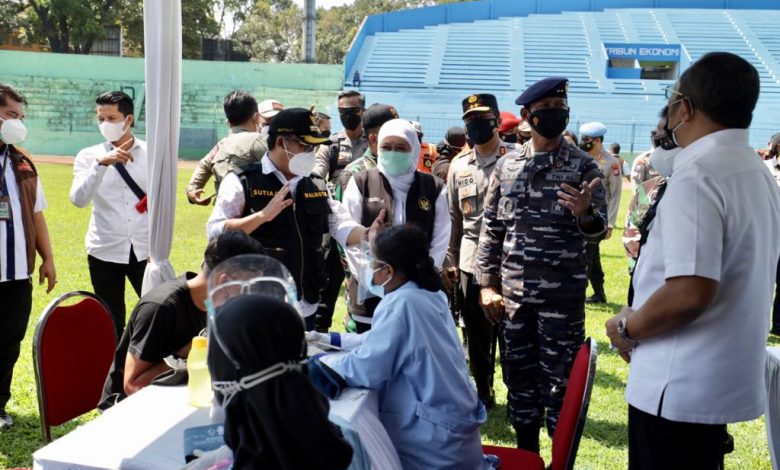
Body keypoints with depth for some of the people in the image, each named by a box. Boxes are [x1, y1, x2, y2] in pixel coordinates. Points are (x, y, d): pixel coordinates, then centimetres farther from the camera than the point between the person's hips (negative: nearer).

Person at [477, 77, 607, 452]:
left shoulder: (583, 166, -2)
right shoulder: (507, 165, 5)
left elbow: (599, 229, -6)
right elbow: (491, 229, 8)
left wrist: (584, 215, -29)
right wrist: (487, 284, 2)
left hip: (563, 294, -3)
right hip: (512, 293, 3)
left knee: (560, 382, 3)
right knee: (519, 377, 12)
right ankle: (526, 456, 28)